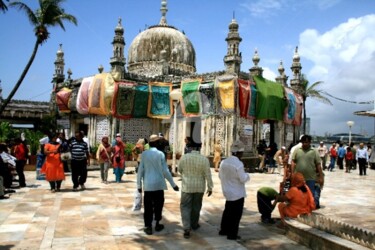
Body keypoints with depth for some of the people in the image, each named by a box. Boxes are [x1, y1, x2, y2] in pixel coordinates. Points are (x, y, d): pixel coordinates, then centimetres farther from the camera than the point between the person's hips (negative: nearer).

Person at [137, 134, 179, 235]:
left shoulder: (144, 154, -1)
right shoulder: (160, 154, -6)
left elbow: (140, 170, -1)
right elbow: (165, 171, -7)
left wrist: (139, 184, 8)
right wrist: (173, 184, 1)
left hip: (147, 184, 1)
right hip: (159, 184, -1)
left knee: (148, 206, 6)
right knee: (158, 204, 14)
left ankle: (148, 227, 7)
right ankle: (157, 224, 23)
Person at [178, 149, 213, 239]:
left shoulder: (184, 157, -13)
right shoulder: (204, 159, -15)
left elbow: (179, 169, 3)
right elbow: (208, 175, -10)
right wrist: (210, 187, 1)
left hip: (187, 186, -1)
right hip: (199, 187, 1)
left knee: (185, 207, 5)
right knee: (196, 206, 19)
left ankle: (187, 229, -7)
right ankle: (194, 225, 35)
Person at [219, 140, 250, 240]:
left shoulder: (224, 162, -1)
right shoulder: (238, 164, -23)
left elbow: (220, 176, 9)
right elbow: (243, 179, -20)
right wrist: (247, 175, 0)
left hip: (228, 192, 7)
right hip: (237, 193, -7)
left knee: (228, 211, 22)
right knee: (236, 214, 5)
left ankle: (223, 230, 31)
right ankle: (232, 234, 12)